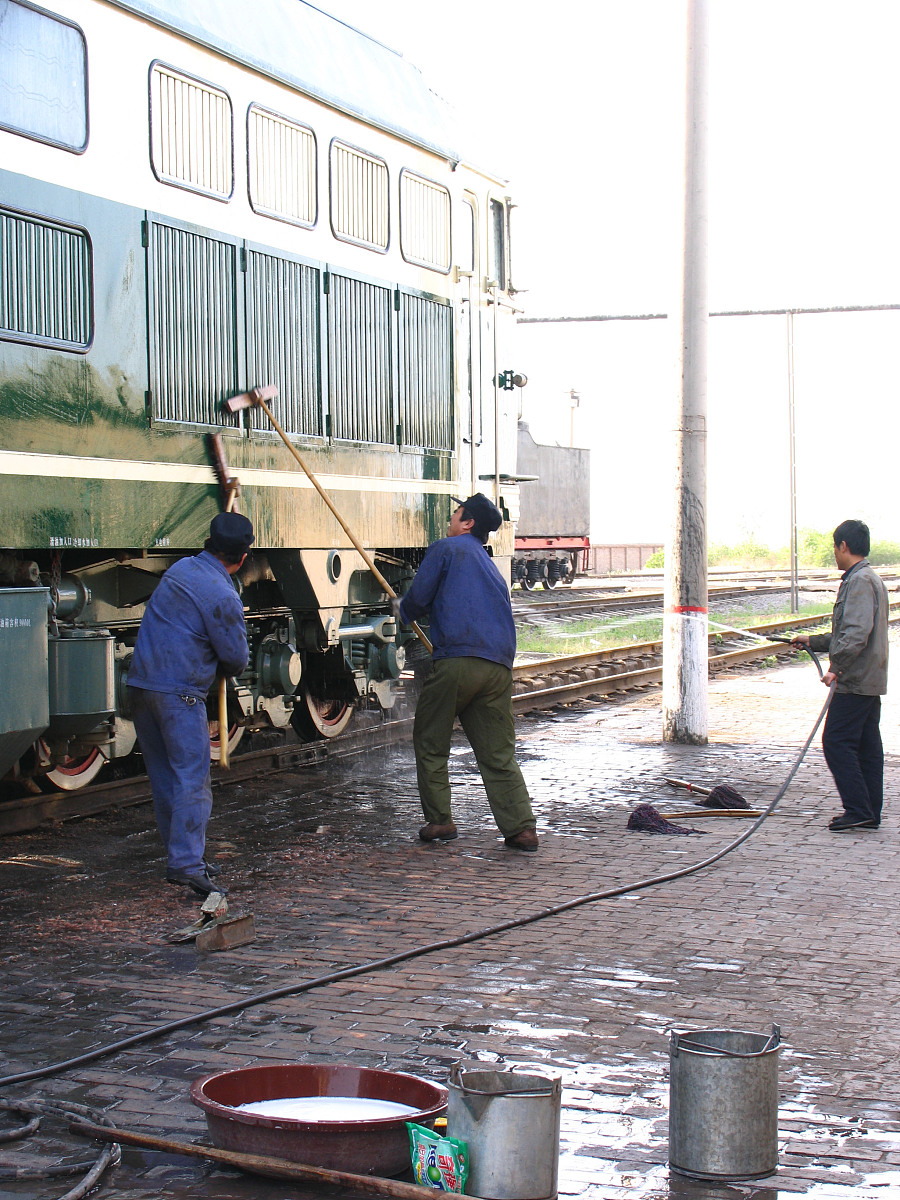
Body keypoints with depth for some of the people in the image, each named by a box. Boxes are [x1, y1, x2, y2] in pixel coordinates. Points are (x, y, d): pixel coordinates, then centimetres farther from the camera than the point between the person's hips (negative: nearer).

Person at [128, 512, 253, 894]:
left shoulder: (179, 569, 9)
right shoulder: (222, 596, -14)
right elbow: (236, 658, -5)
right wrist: (227, 668, 18)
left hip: (140, 686, 8)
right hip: (180, 693, -8)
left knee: (164, 778, 14)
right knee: (191, 779, -8)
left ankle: (181, 855, 21)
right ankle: (186, 863, -16)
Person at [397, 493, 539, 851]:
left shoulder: (445, 548, 6)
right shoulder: (491, 566, 28)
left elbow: (418, 598, 1)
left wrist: (402, 613, 25)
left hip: (459, 660, -6)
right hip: (499, 667, 6)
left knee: (430, 743, 9)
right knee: (499, 753, 8)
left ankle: (439, 821, 9)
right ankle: (521, 828, 1)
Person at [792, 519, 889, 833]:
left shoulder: (859, 581, -14)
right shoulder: (871, 579, 19)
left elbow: (857, 633, -26)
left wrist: (836, 667, -28)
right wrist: (813, 641, 31)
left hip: (855, 680, -10)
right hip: (871, 680, 10)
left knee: (836, 741, -9)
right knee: (866, 745, 11)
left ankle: (858, 809, -11)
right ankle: (870, 813, 14)